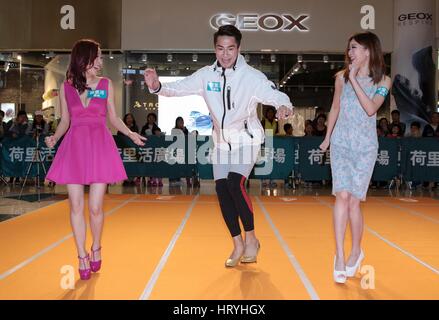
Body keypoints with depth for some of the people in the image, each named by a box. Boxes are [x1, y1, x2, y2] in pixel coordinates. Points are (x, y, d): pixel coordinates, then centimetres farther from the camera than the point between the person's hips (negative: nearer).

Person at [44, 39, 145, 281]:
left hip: (100, 146, -1)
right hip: (74, 146, 1)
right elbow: (65, 121, 12)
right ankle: (82, 257, 17)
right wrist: (54, 138, -7)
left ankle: (96, 249, 24)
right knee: (76, 206, 2)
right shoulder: (66, 87, 7)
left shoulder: (106, 84, 7)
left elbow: (113, 118, 11)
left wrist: (130, 134, -4)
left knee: (95, 207, -2)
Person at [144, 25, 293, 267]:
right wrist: (157, 86, -24)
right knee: (222, 190, 2)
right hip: (221, 141, 5)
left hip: (247, 139, -4)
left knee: (235, 184, -22)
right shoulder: (206, 75, -6)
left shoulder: (252, 76, -17)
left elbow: (277, 96, -21)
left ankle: (251, 238, -1)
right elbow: (179, 88, -4)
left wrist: (284, 107, -44)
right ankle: (238, 245, 18)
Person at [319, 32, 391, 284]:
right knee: (342, 196, -12)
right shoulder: (342, 76, 6)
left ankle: (356, 251, 21)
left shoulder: (383, 81, 0)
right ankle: (340, 256, -7)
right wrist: (327, 138, 20)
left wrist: (354, 79, -16)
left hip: (365, 147, -1)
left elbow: (371, 109, -17)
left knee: (354, 201, -2)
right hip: (341, 144, 1)